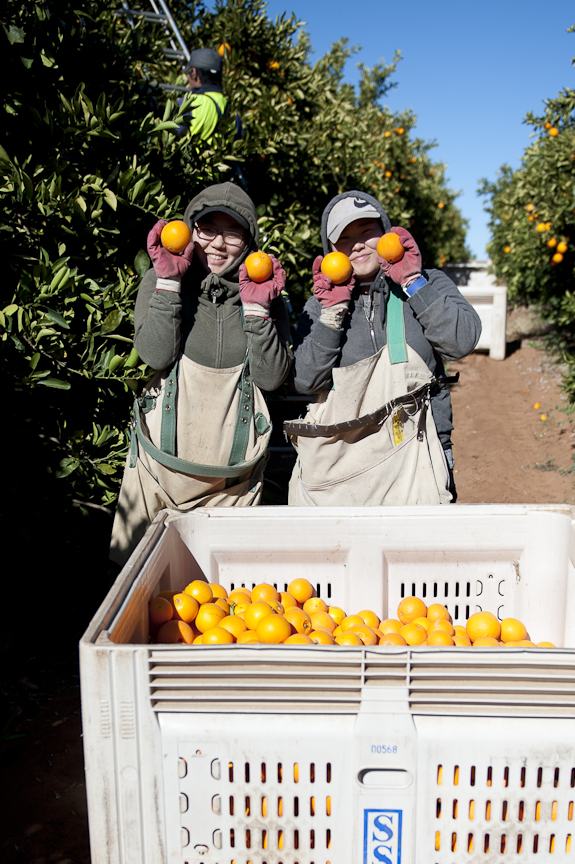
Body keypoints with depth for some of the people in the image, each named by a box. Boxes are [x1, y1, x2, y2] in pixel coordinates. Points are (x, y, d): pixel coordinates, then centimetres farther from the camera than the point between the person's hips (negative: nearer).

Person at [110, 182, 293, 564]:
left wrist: (257, 307, -15)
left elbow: (271, 377, -7)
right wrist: (169, 281, -17)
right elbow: (156, 354, -14)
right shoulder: (160, 281, 1)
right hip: (163, 459, 0)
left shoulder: (264, 292, 3)